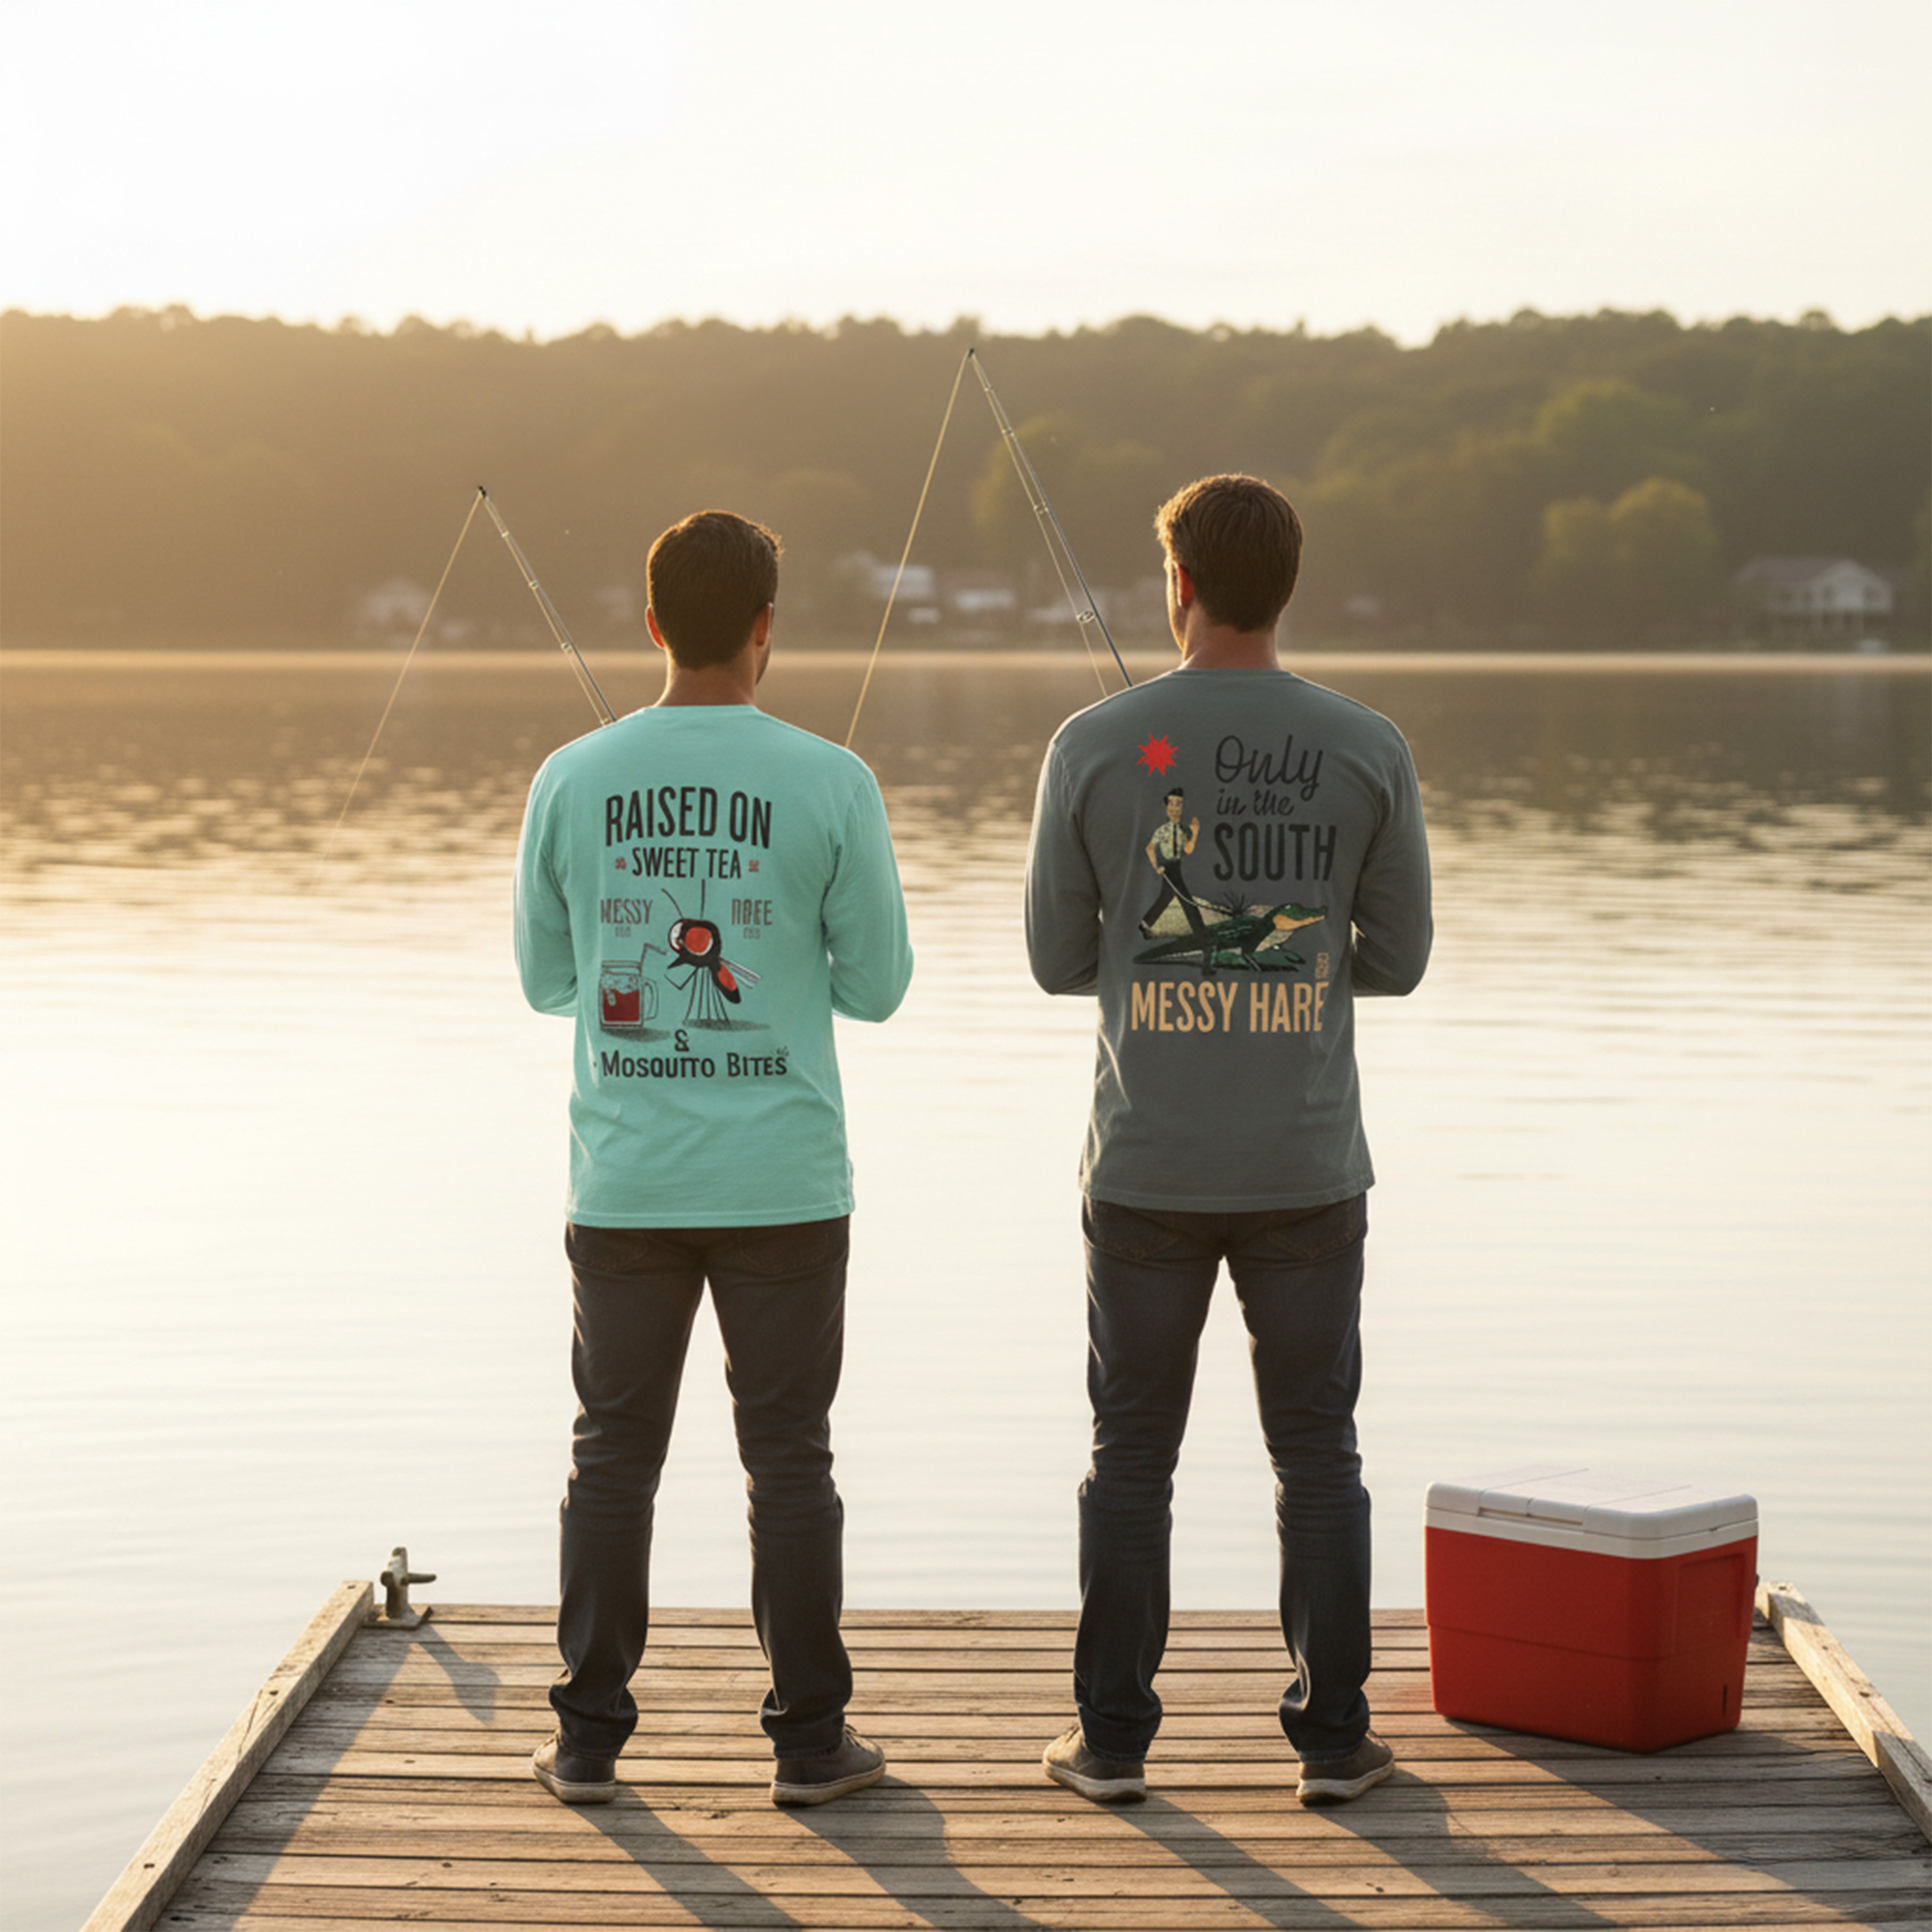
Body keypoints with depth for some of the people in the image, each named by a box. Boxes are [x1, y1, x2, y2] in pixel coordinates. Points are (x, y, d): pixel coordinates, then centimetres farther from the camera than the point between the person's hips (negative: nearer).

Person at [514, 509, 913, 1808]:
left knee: (614, 1457, 10)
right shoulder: (830, 785, -7)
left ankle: (589, 1736, 13)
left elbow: (547, 981, 9)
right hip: (784, 1188, -1)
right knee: (789, 1459, 7)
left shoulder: (574, 782, -1)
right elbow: (877, 987, 0)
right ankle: (811, 1738, 12)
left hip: (624, 1187, 2)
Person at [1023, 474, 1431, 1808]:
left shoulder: (1096, 747, -6)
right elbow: (1397, 959, 5)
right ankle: (1333, 1737, 12)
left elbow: (1059, 959, 3)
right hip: (1307, 1167, 0)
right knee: (1318, 1456, 10)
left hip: (1146, 1164, 0)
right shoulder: (1368, 751, -4)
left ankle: (1113, 1737, 13)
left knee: (1132, 1456, 9)